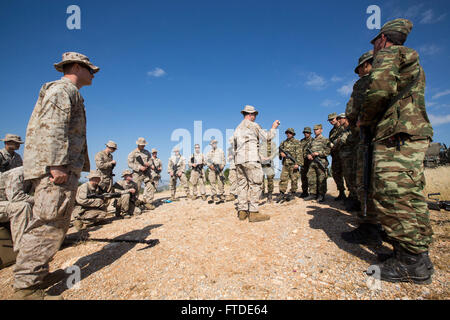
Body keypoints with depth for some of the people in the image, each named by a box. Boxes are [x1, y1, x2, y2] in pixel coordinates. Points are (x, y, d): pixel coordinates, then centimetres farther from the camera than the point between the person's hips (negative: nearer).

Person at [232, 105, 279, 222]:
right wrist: (273, 127, 23)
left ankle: (242, 211, 8)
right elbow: (267, 137, 7)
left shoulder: (237, 128, 22)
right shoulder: (253, 125, 0)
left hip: (238, 160, 8)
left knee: (242, 185, 7)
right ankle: (253, 212, -9)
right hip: (250, 159, -7)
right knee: (255, 184, -6)